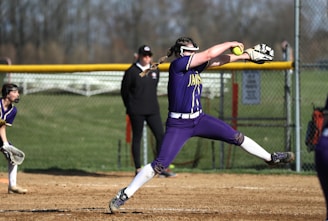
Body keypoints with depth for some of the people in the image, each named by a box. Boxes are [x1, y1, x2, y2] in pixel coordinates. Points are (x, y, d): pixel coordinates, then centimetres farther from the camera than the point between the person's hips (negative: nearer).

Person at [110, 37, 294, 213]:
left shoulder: (195, 65, 5)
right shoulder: (177, 64, -16)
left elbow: (217, 60, 10)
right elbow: (210, 54, -18)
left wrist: (246, 55, 5)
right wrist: (231, 44, -6)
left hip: (199, 120, 7)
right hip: (178, 125, -7)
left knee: (236, 137, 6)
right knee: (160, 164, -13)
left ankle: (270, 158, 23)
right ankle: (124, 195, -6)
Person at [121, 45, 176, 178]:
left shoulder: (155, 70, 8)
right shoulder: (131, 72, -7)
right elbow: (124, 91, 0)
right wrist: (130, 108, 6)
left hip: (152, 110, 5)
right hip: (137, 112, -5)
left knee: (160, 136, -3)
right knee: (137, 138, 2)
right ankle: (138, 169, 8)